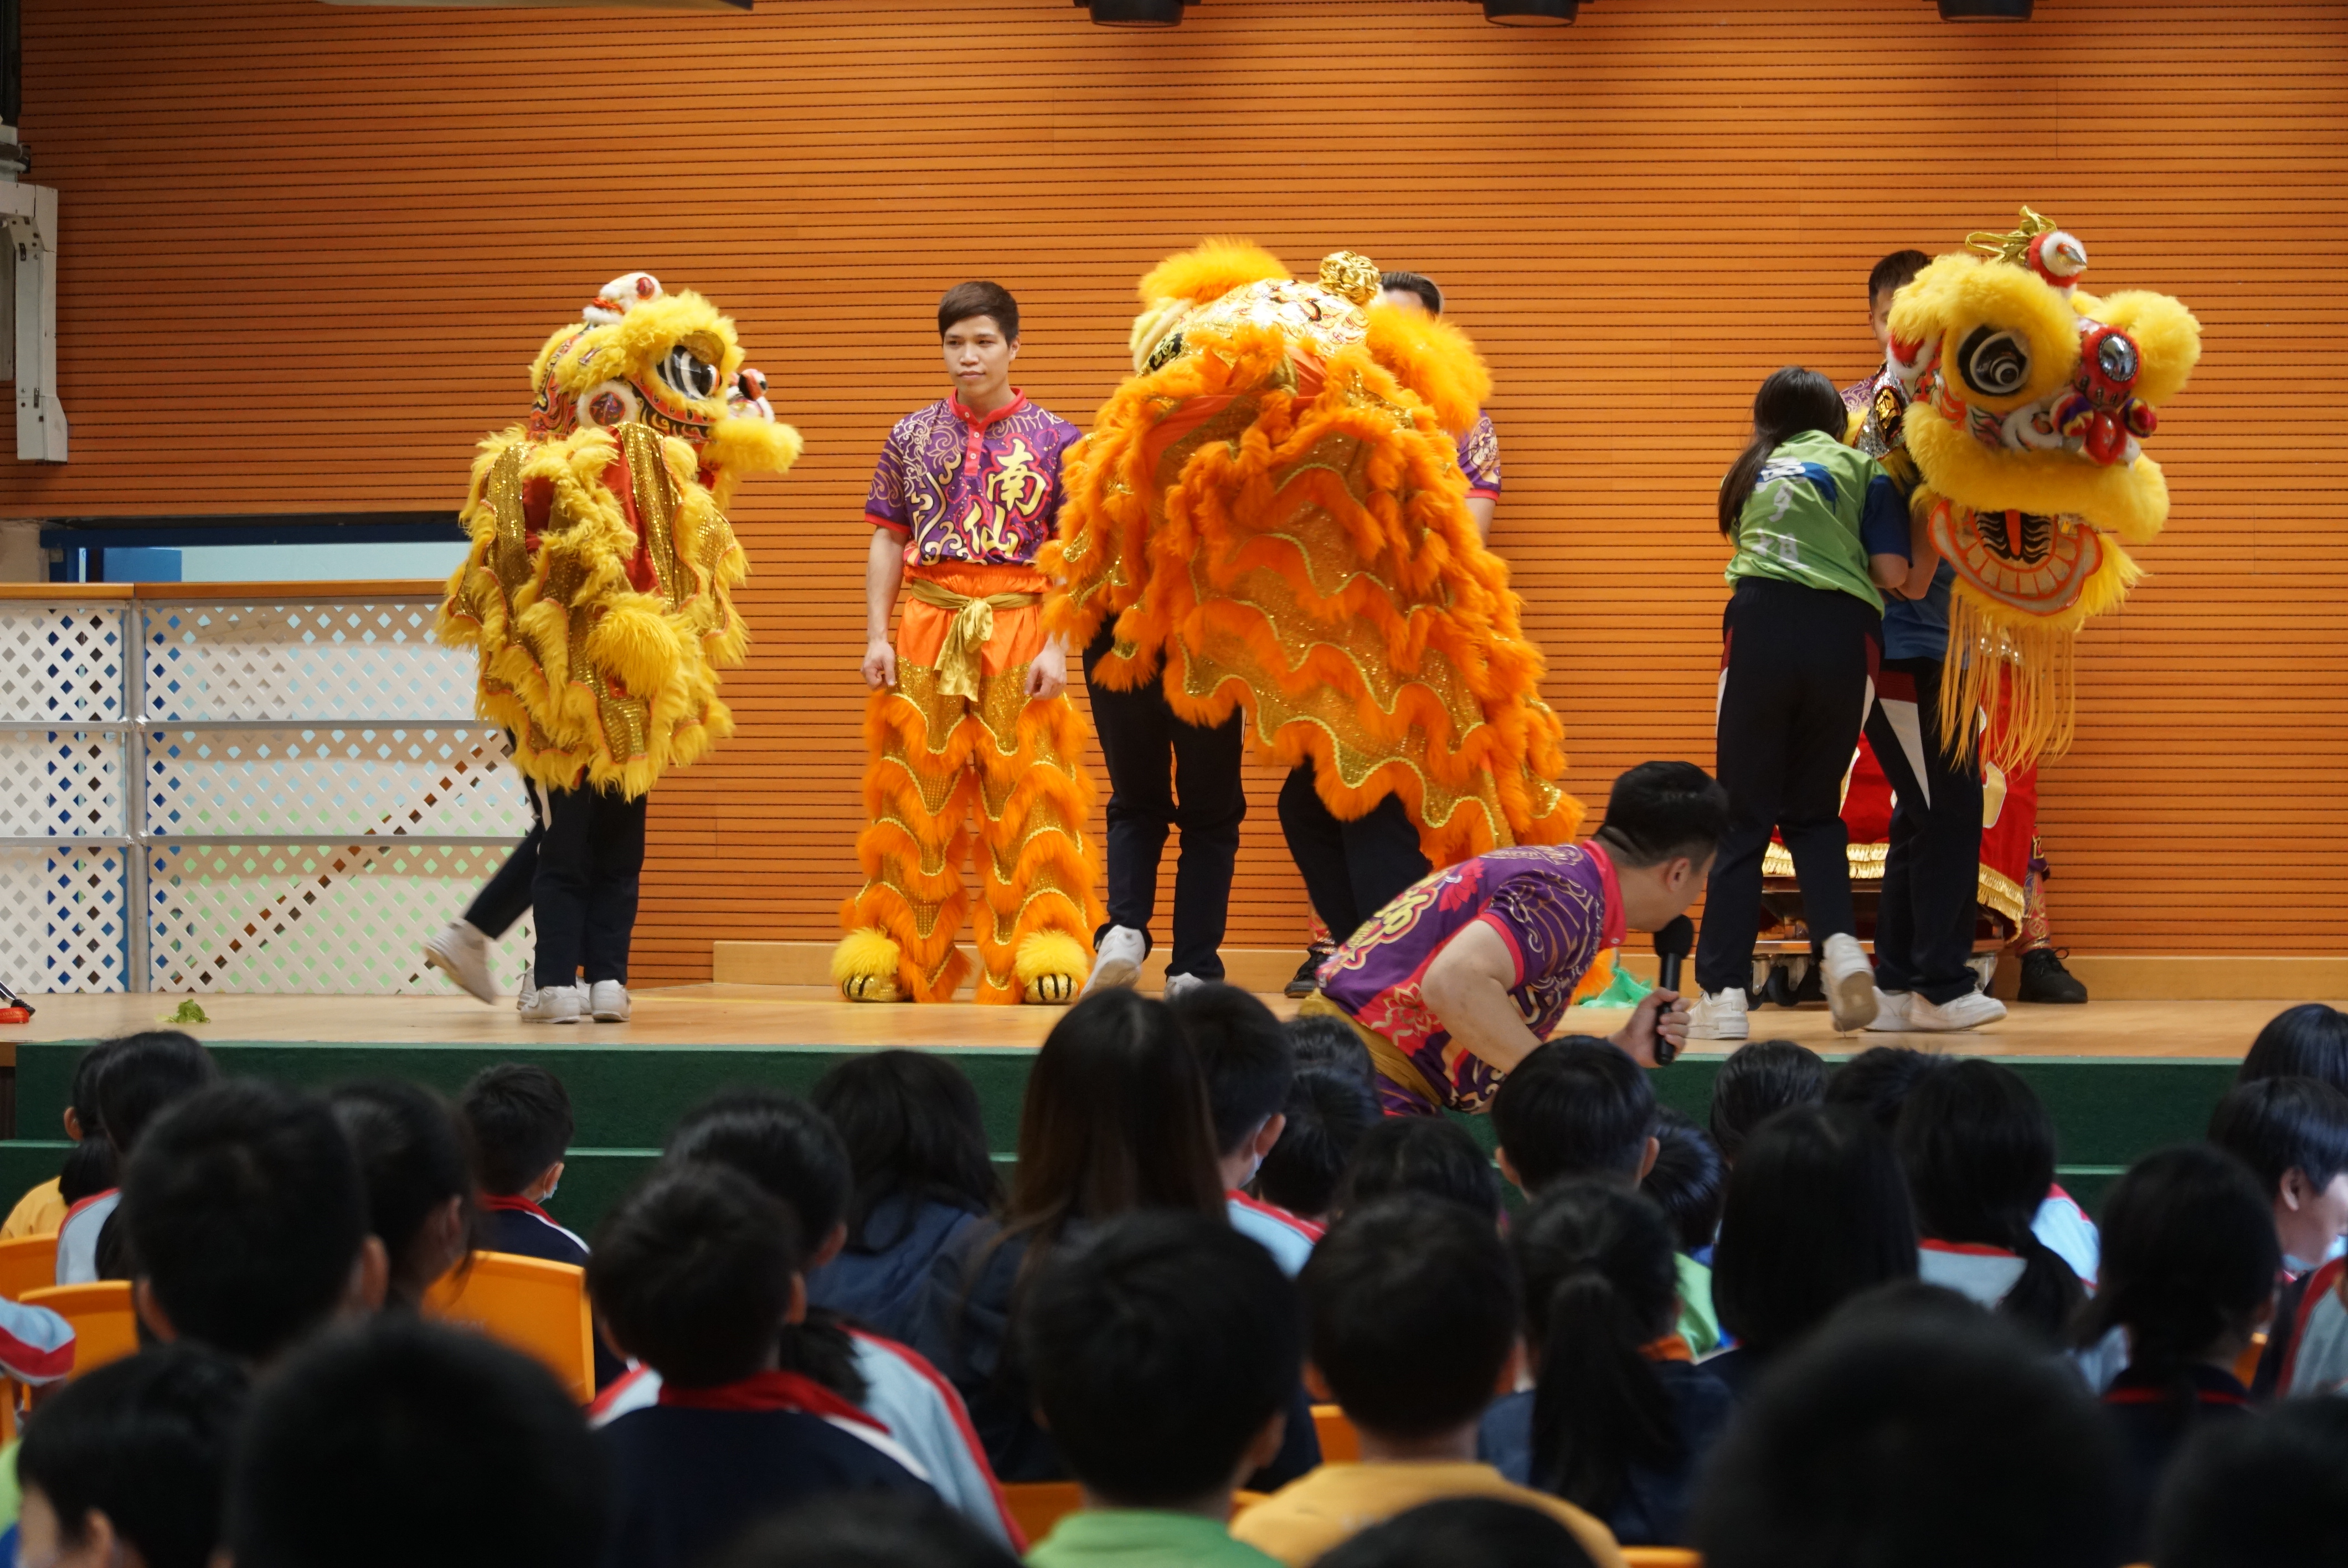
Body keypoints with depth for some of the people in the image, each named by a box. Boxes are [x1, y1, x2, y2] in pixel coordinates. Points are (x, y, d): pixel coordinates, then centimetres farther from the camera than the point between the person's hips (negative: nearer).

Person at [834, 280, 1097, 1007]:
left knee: (1025, 797, -2)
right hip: (927, 625, 2)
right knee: (913, 796, 4)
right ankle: (892, 951, 11)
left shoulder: (1053, 440, 2)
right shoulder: (912, 436, 8)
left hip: (1019, 628, -2)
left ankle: (1044, 950, 3)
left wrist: (1057, 647, -9)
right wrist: (877, 636, 1)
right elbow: (888, 542, 9)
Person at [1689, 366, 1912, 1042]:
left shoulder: (1752, 473, 22)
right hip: (1843, 632, 0)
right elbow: (1892, 572, 5)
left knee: (1744, 815, 2)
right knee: (1813, 809, 15)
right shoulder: (1859, 467, 14)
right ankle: (1838, 942, -9)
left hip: (1762, 625, 0)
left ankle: (1724, 991, -5)